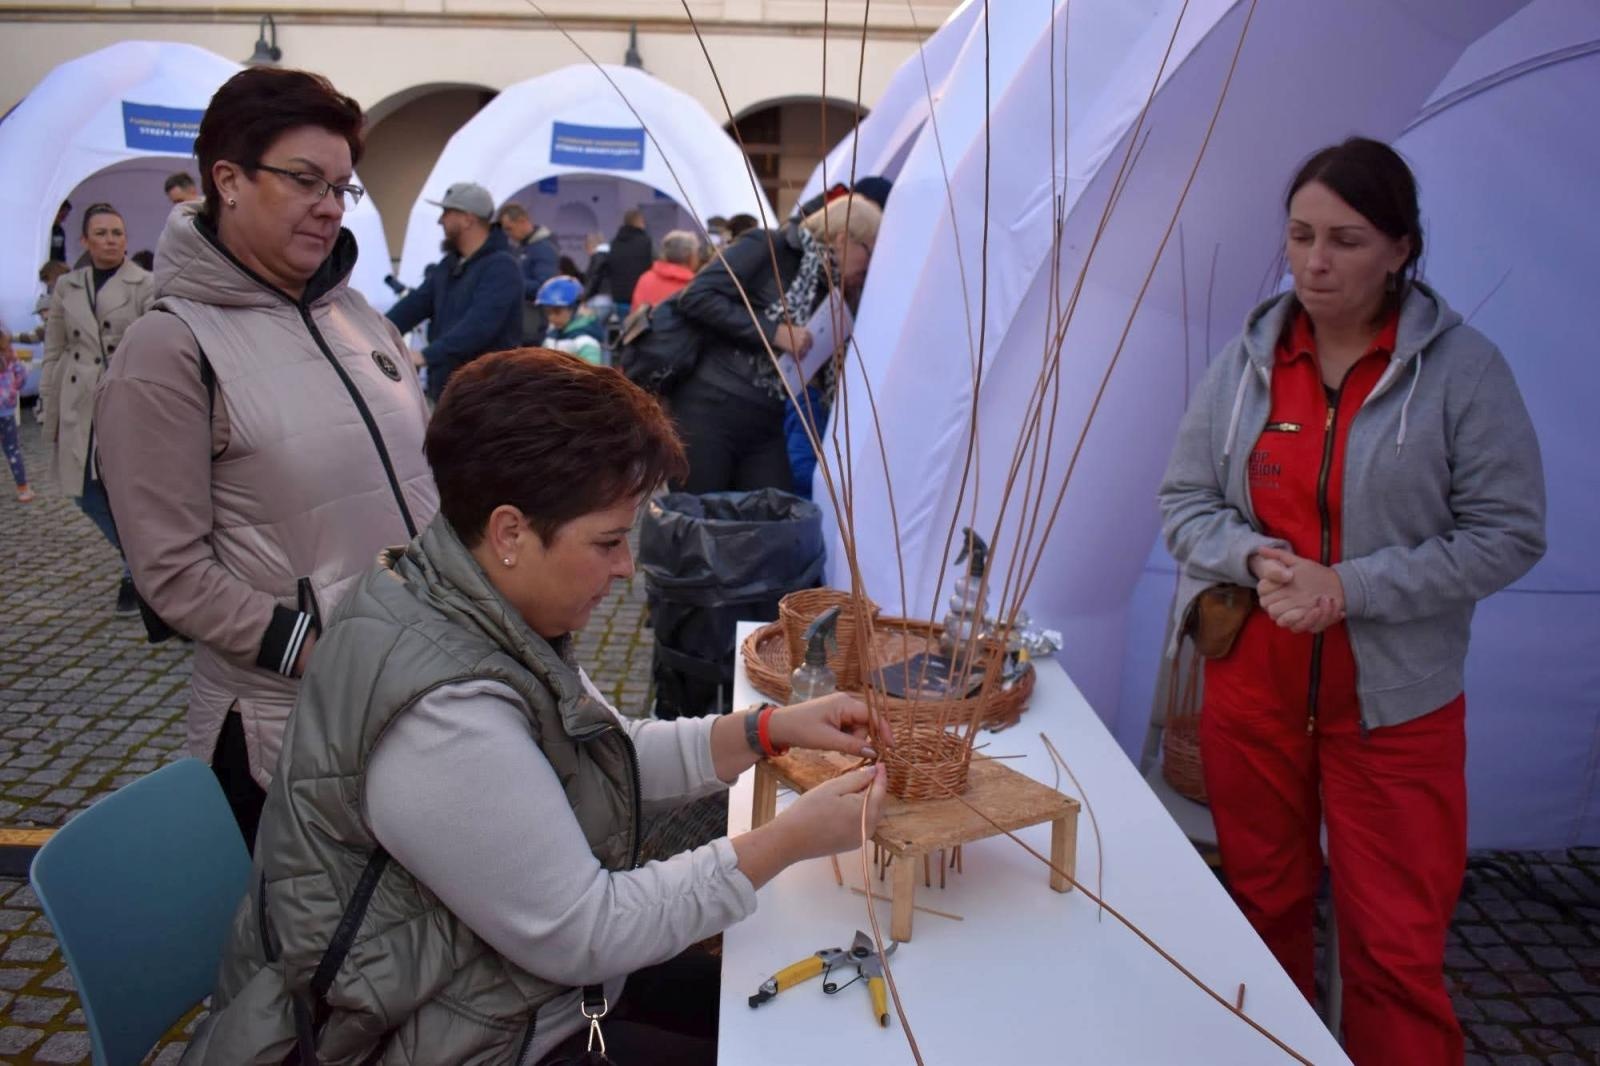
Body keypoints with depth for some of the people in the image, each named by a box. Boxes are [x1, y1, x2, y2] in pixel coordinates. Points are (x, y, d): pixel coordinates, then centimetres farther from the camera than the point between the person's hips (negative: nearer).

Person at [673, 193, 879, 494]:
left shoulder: (828, 295, 14)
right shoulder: (768, 247, -4)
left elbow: (823, 381, 18)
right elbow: (695, 297, -15)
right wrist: (773, 331, -16)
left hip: (766, 427, 7)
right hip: (708, 412, -7)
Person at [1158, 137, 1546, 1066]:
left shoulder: (1462, 366, -8)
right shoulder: (1247, 360, 0)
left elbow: (1509, 535, -8)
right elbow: (1184, 501, 3)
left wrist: (1350, 586, -18)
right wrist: (1255, 559, -17)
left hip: (1393, 702, -3)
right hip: (1251, 685, 3)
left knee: (1397, 948, 4)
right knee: (1263, 911, 18)